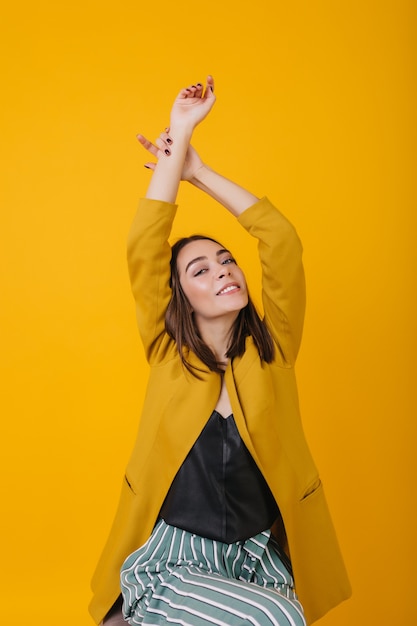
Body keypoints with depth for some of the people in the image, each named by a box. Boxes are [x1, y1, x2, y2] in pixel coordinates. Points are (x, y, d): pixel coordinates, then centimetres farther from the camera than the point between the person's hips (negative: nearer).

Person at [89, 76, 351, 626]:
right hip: (169, 563, -3)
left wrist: (199, 172, -4)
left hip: (258, 558, 4)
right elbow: (144, 248, -11)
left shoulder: (271, 347, 1)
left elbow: (282, 241, -7)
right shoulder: (168, 352, -2)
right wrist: (180, 135, -8)